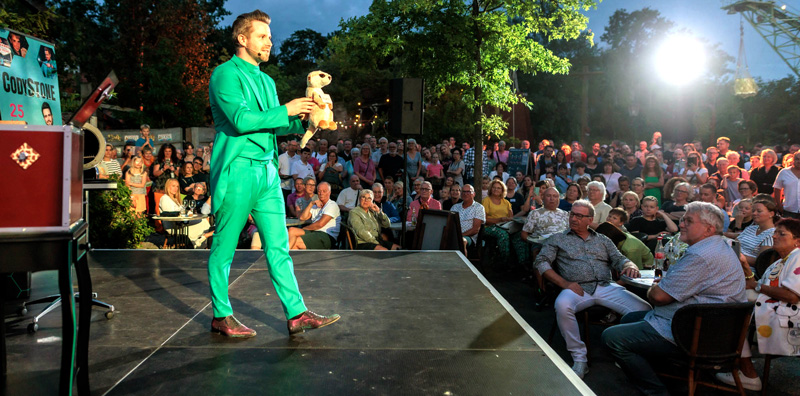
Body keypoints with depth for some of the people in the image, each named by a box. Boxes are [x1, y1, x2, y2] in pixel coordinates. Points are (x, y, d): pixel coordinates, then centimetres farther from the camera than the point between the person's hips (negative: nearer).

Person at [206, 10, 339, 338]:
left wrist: (302, 121, 3)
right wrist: (285, 110, -14)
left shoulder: (266, 81, 20)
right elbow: (240, 120, -18)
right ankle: (221, 316, 17)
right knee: (224, 247, 4)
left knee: (278, 246, 5)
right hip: (236, 171, -8)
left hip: (267, 170, 8)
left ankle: (297, 314, 8)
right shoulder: (226, 74, -6)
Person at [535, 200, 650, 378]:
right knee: (562, 305, -38)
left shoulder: (603, 240, 25)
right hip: (577, 289, -2)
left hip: (606, 287, 3)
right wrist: (564, 283, -10)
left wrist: (630, 266, -11)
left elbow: (619, 259, 16)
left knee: (644, 309, -23)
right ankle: (579, 358, -22)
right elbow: (541, 262, 3)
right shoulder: (557, 240, 15)